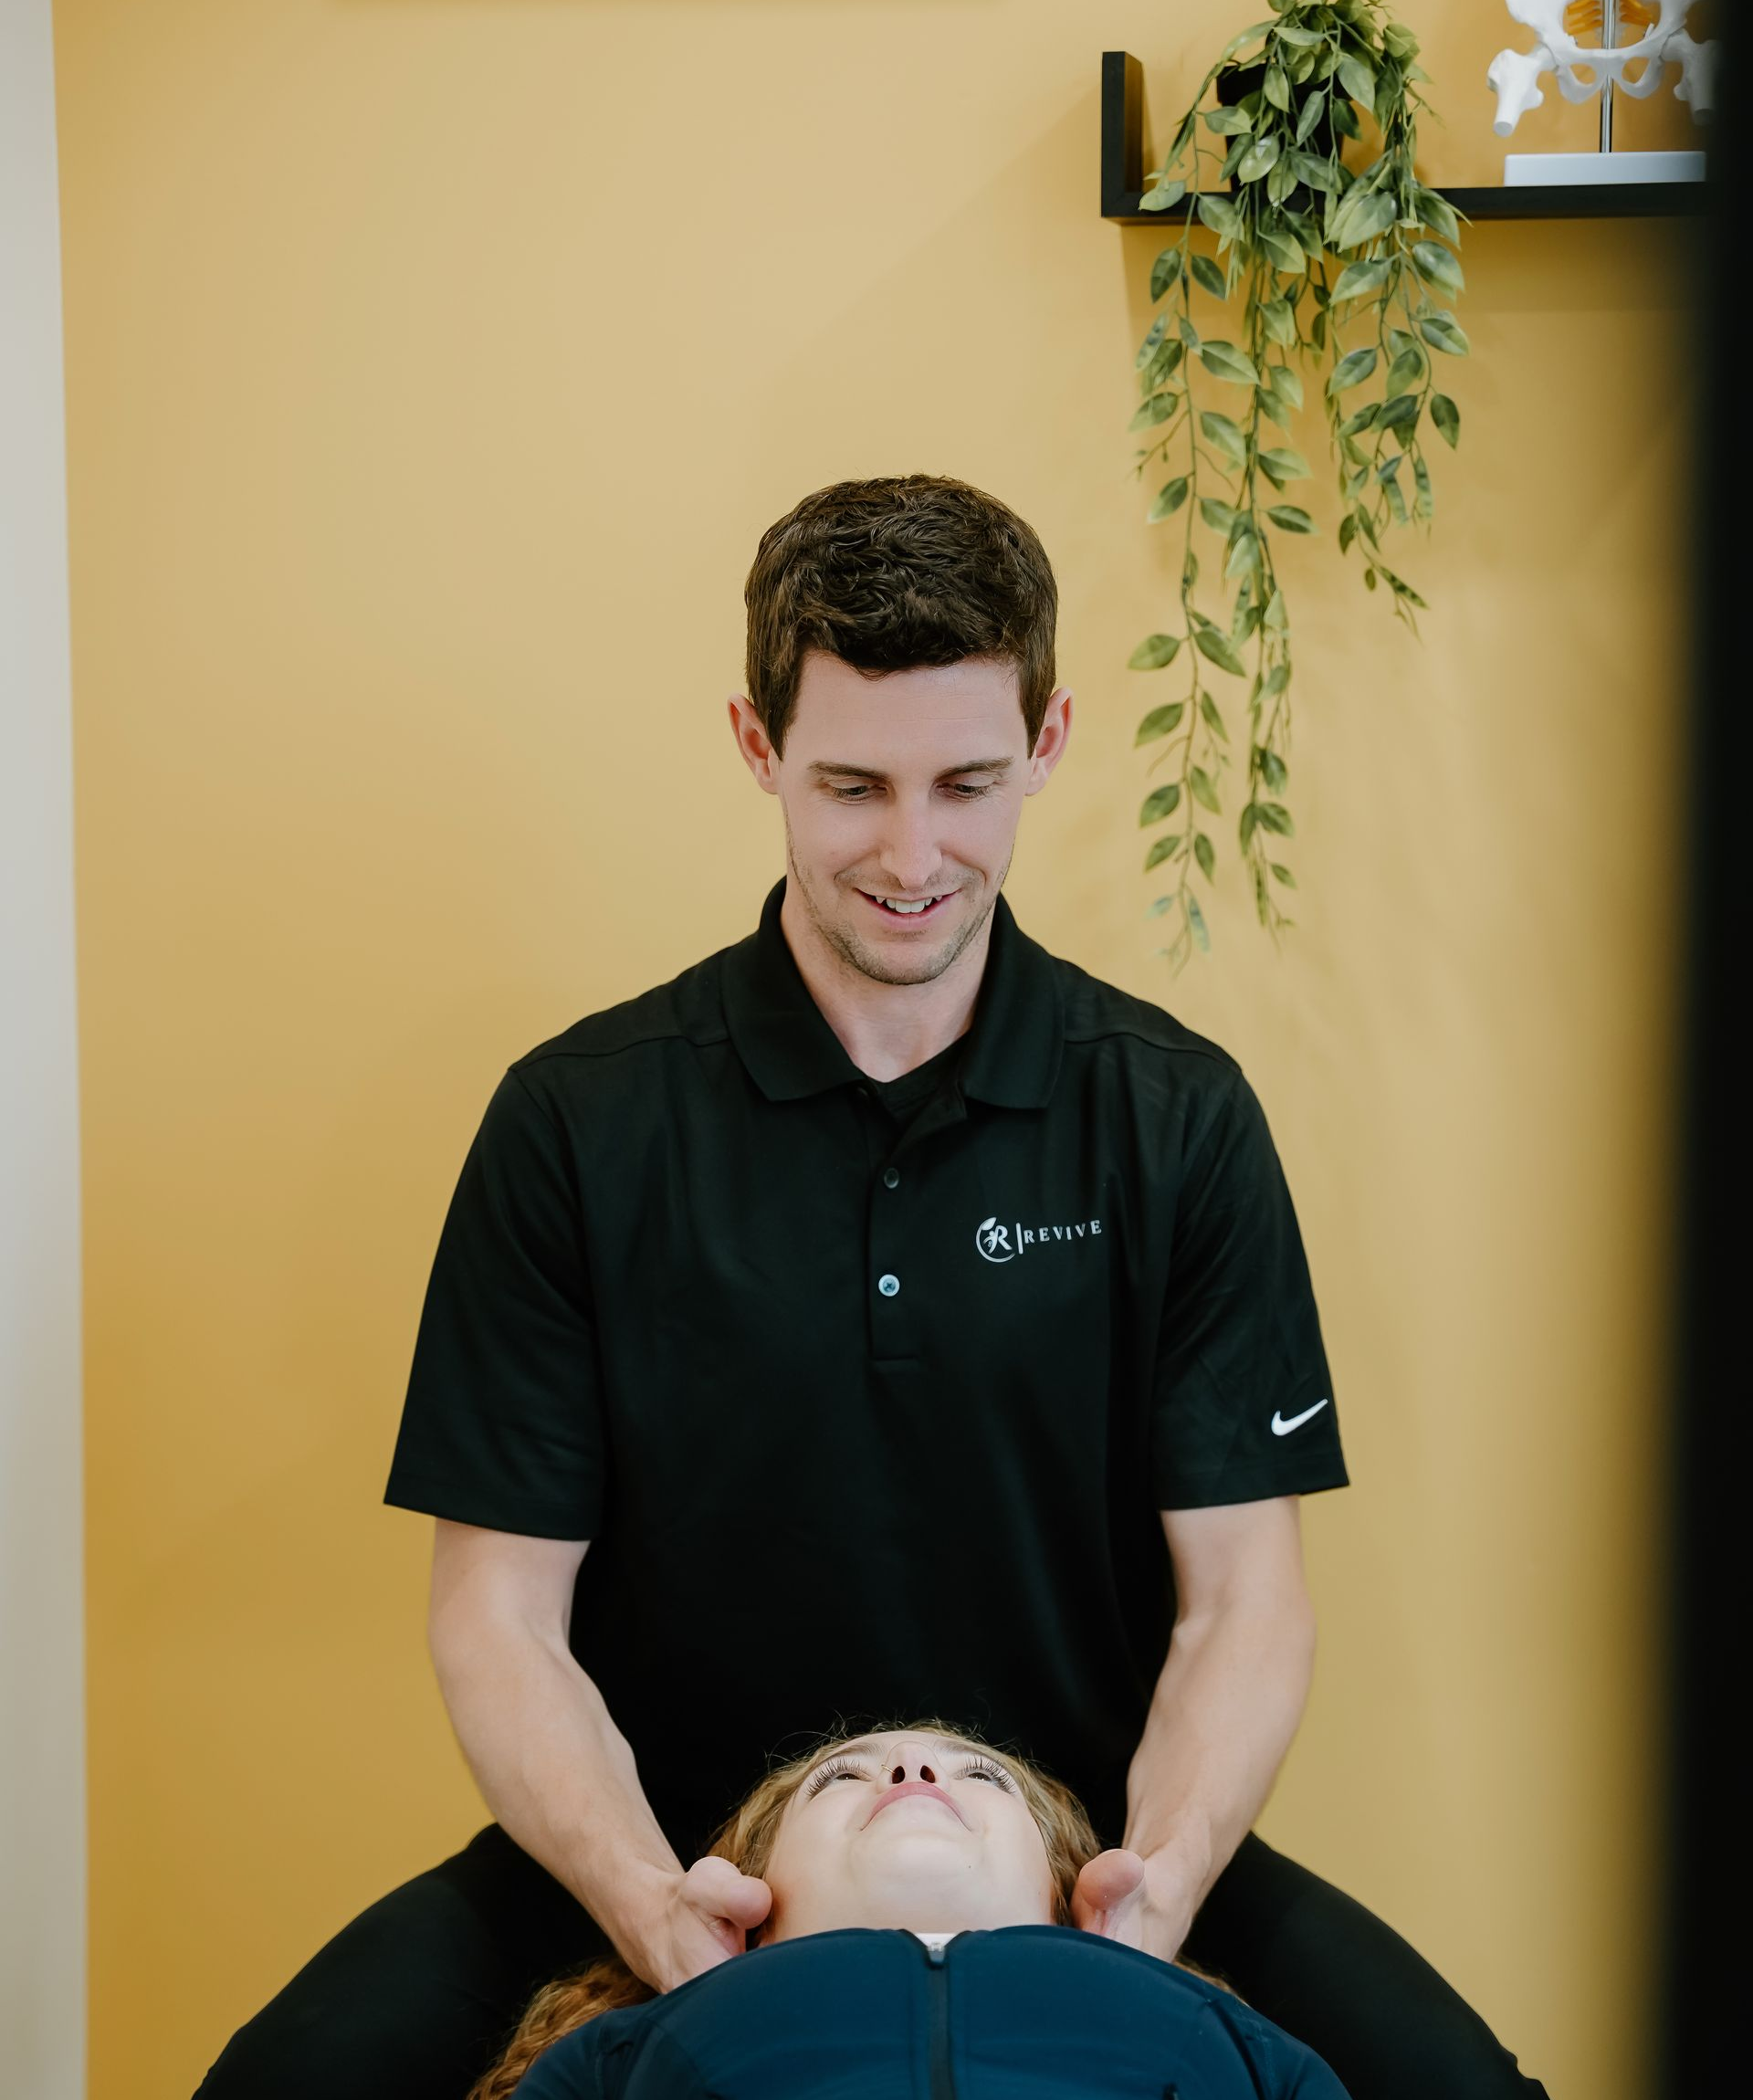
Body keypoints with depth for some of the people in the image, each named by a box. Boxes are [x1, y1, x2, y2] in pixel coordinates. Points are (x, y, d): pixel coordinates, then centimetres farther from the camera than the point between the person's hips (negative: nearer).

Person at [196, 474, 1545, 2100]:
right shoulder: (576, 1122, -5)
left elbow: (1240, 1598, -3)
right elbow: (502, 1615, -5)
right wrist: (650, 1902, -23)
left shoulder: (1178, 1117, -2)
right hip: (677, 1836, 0)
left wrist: (1162, 1878, -22)